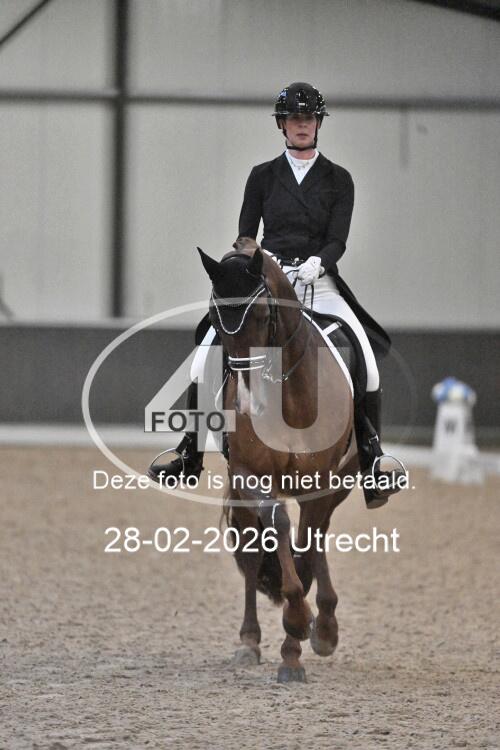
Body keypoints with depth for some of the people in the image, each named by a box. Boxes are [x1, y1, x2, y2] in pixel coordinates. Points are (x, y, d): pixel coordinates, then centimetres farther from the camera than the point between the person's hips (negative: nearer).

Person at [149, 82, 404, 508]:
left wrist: (318, 261, -22)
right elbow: (245, 236, 8)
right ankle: (190, 454, -2)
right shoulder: (263, 177, 10)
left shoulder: (338, 180, 7)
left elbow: (338, 240, -2)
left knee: (363, 357, -21)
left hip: (319, 281, -1)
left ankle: (372, 461, -11)